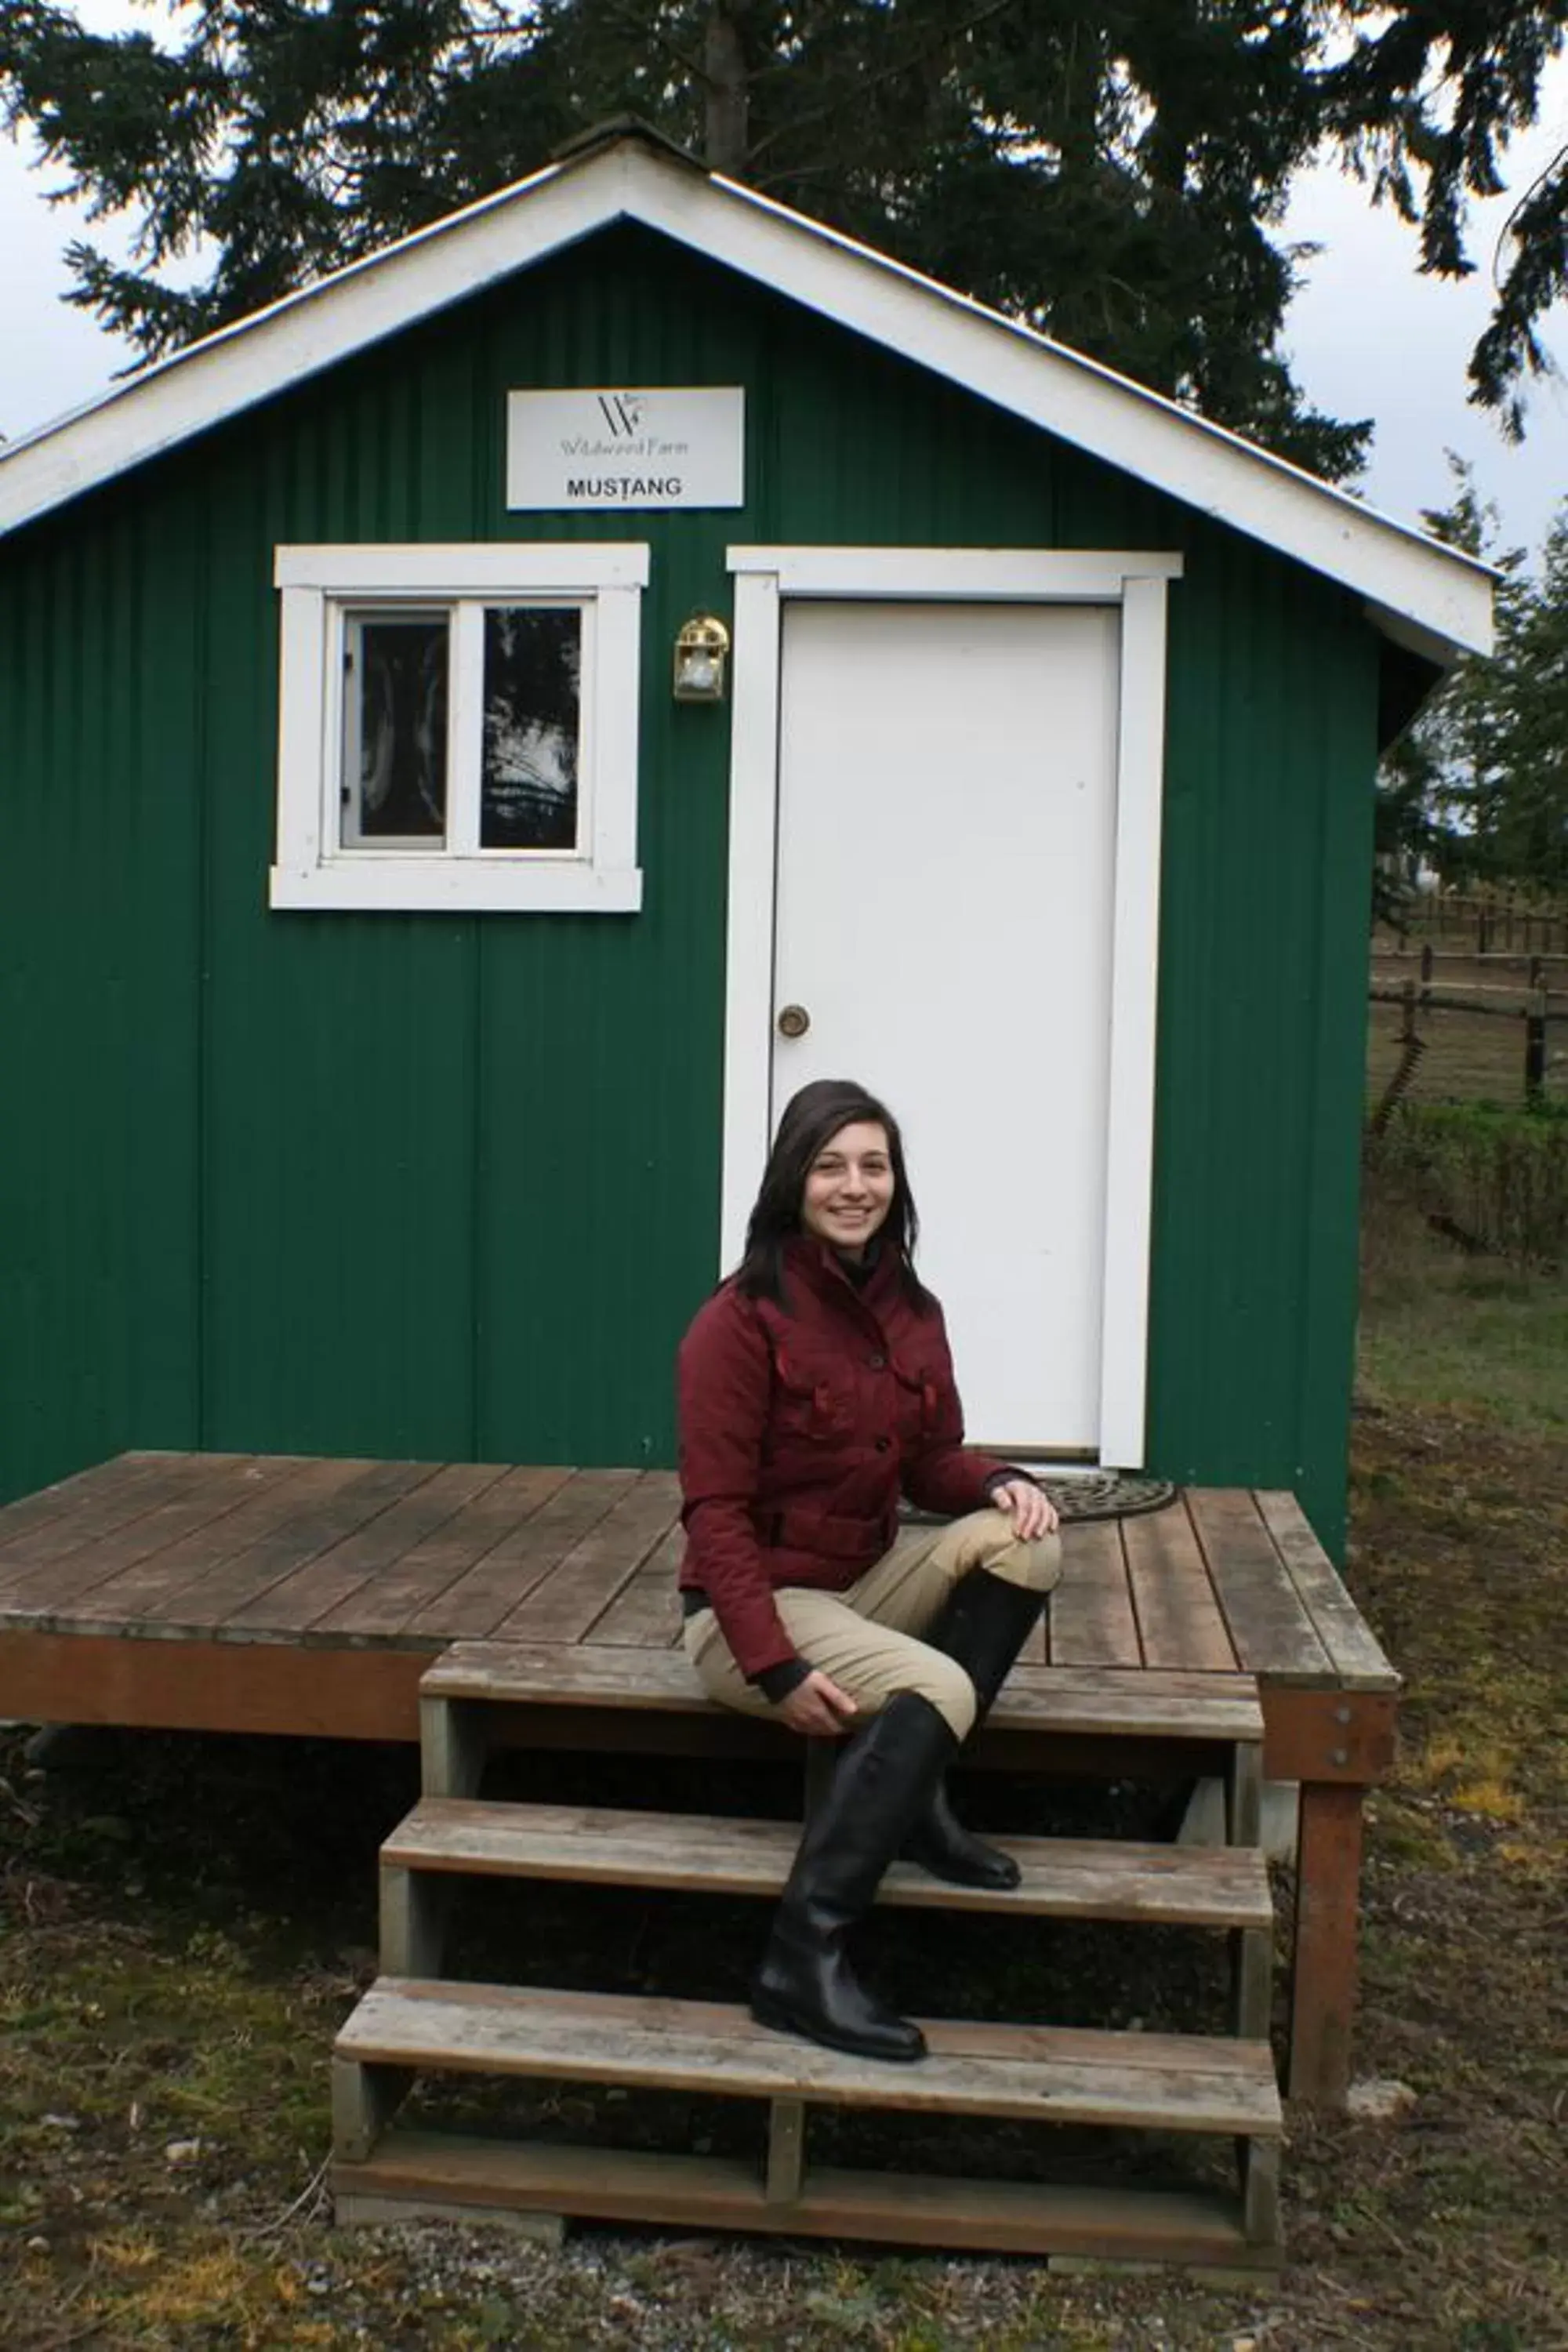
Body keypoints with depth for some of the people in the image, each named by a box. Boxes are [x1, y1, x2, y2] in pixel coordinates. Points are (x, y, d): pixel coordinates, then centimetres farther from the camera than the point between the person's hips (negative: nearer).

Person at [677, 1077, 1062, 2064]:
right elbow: (716, 1514, -18)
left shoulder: (911, 1312, 3)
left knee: (1024, 1538, -14)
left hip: (868, 1579, 7)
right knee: (935, 1688, -29)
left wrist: (1001, 1481, -13)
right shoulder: (741, 1320, -18)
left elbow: (931, 1463, 11)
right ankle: (805, 1957, -25)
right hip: (756, 1606, -7)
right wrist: (778, 1669, -26)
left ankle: (919, 1796, -9)